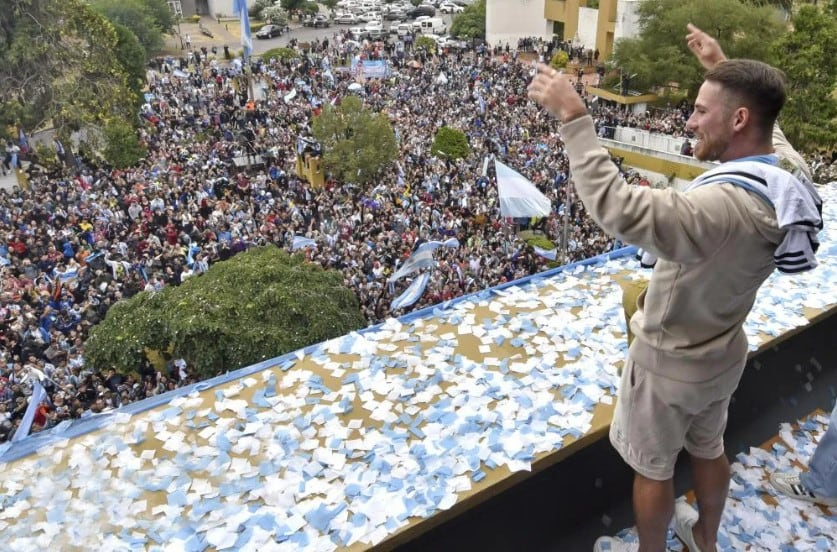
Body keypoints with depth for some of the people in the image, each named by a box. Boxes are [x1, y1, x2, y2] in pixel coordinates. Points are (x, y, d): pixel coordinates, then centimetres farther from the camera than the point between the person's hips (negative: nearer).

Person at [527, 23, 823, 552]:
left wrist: (574, 117, -43)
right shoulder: (792, 173, -11)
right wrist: (721, 68, 14)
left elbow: (619, 210, -48)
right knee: (709, 449, 30)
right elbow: (767, 122, 11)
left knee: (653, 468, 17)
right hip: (722, 354, 8)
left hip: (671, 363, -8)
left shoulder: (721, 207, -39)